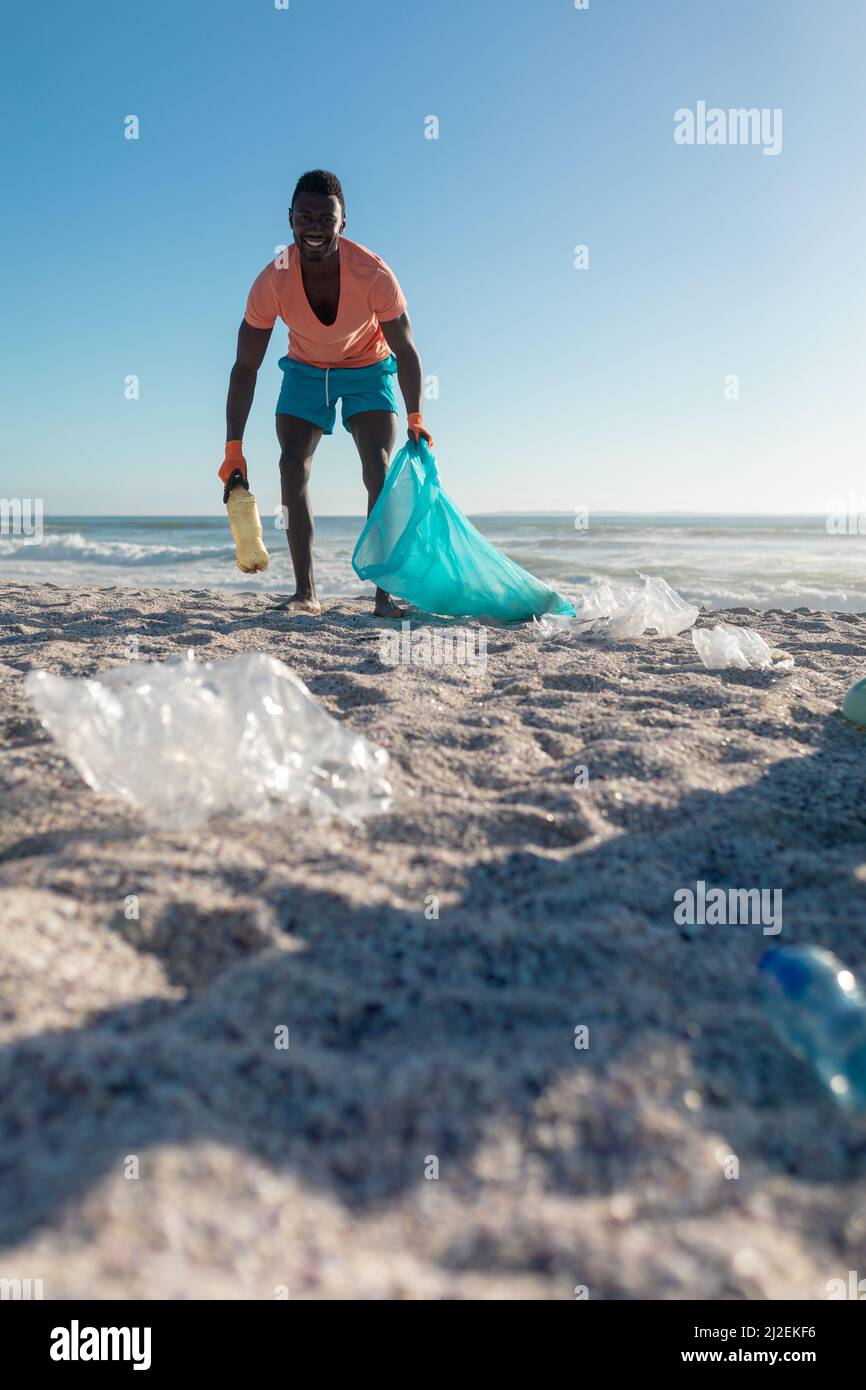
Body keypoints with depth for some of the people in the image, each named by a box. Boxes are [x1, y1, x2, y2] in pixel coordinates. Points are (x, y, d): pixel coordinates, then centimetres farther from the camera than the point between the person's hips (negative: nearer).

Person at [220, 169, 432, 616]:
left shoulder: (374, 275, -29)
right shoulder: (273, 281, -25)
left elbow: (406, 352, -18)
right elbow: (245, 366, -19)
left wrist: (415, 420, -28)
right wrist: (233, 449, -23)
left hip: (368, 370, -1)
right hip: (305, 370, 1)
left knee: (378, 469, -17)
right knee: (292, 467, -15)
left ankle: (386, 592, -17)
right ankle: (306, 592, -12)